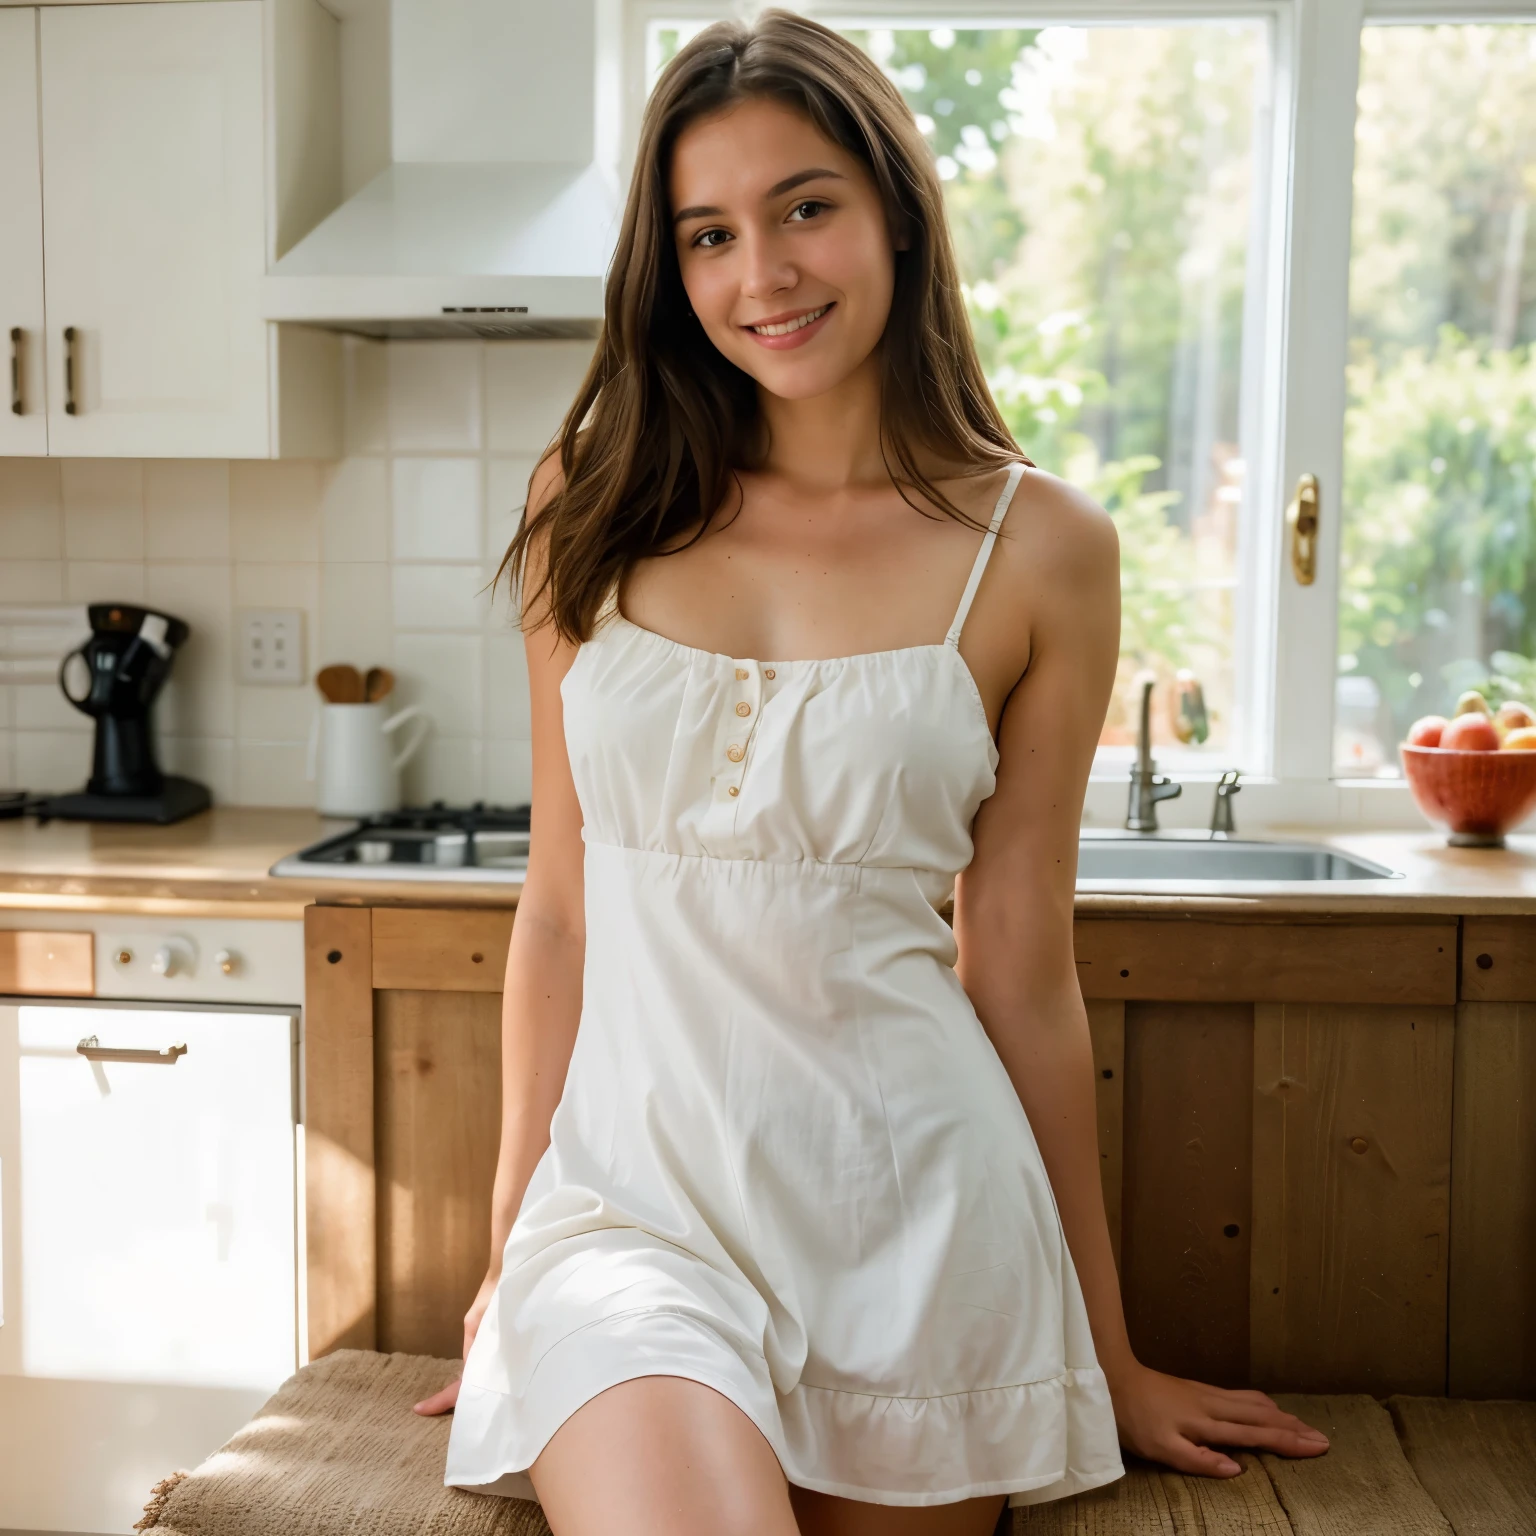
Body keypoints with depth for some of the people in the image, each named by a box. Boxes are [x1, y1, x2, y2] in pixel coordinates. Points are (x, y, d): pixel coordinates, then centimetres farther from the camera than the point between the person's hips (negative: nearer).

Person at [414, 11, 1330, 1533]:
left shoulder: (1038, 548, -1)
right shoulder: (597, 507, 4)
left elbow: (1019, 969, 4)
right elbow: (560, 906, 8)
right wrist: (511, 1243, 12)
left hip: (911, 1212, 0)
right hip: (632, 1186, 0)